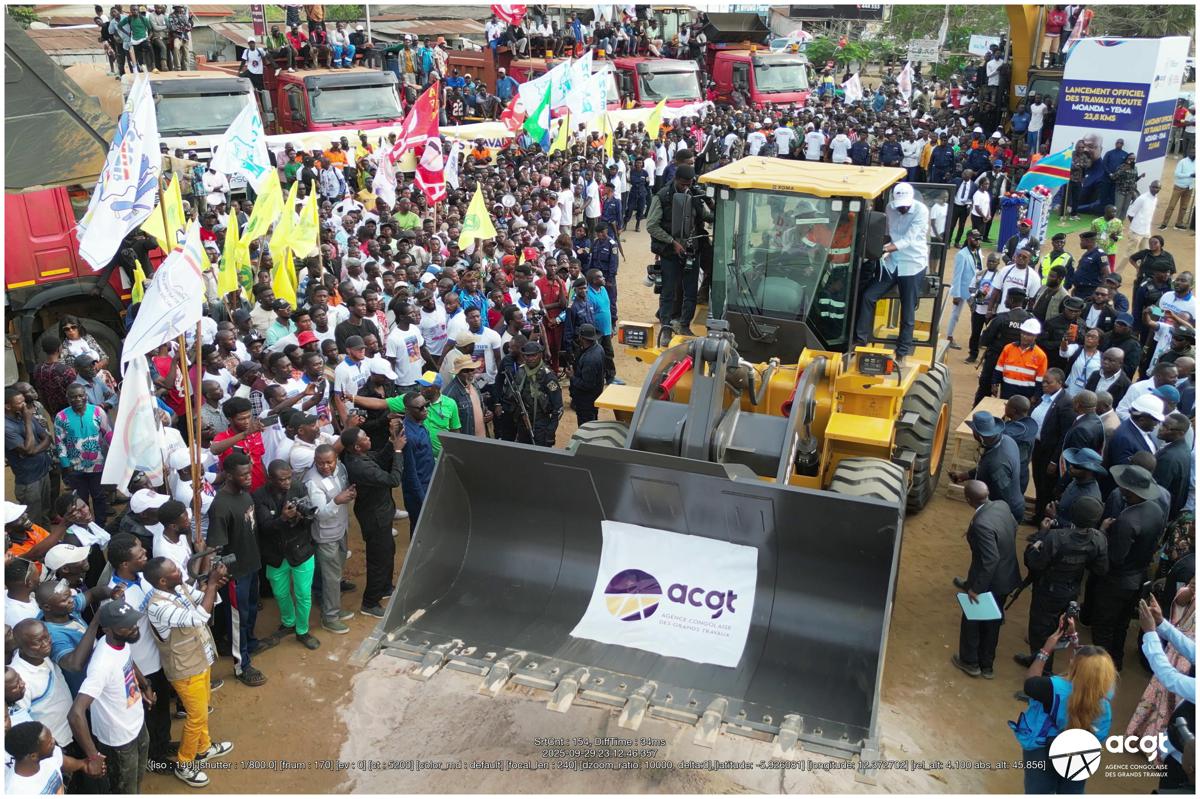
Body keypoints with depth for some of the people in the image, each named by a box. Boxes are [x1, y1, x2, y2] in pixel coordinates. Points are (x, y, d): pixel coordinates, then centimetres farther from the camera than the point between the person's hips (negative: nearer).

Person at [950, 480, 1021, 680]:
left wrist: (975, 588, -23)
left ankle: (970, 662, 37)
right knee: (992, 622, 24)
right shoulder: (1002, 505, -10)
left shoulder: (981, 524, -35)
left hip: (990, 581, -7)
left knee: (971, 620, 18)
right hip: (1007, 576, 8)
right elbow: (1014, 527, 9)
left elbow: (990, 560, -32)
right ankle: (987, 665, 40)